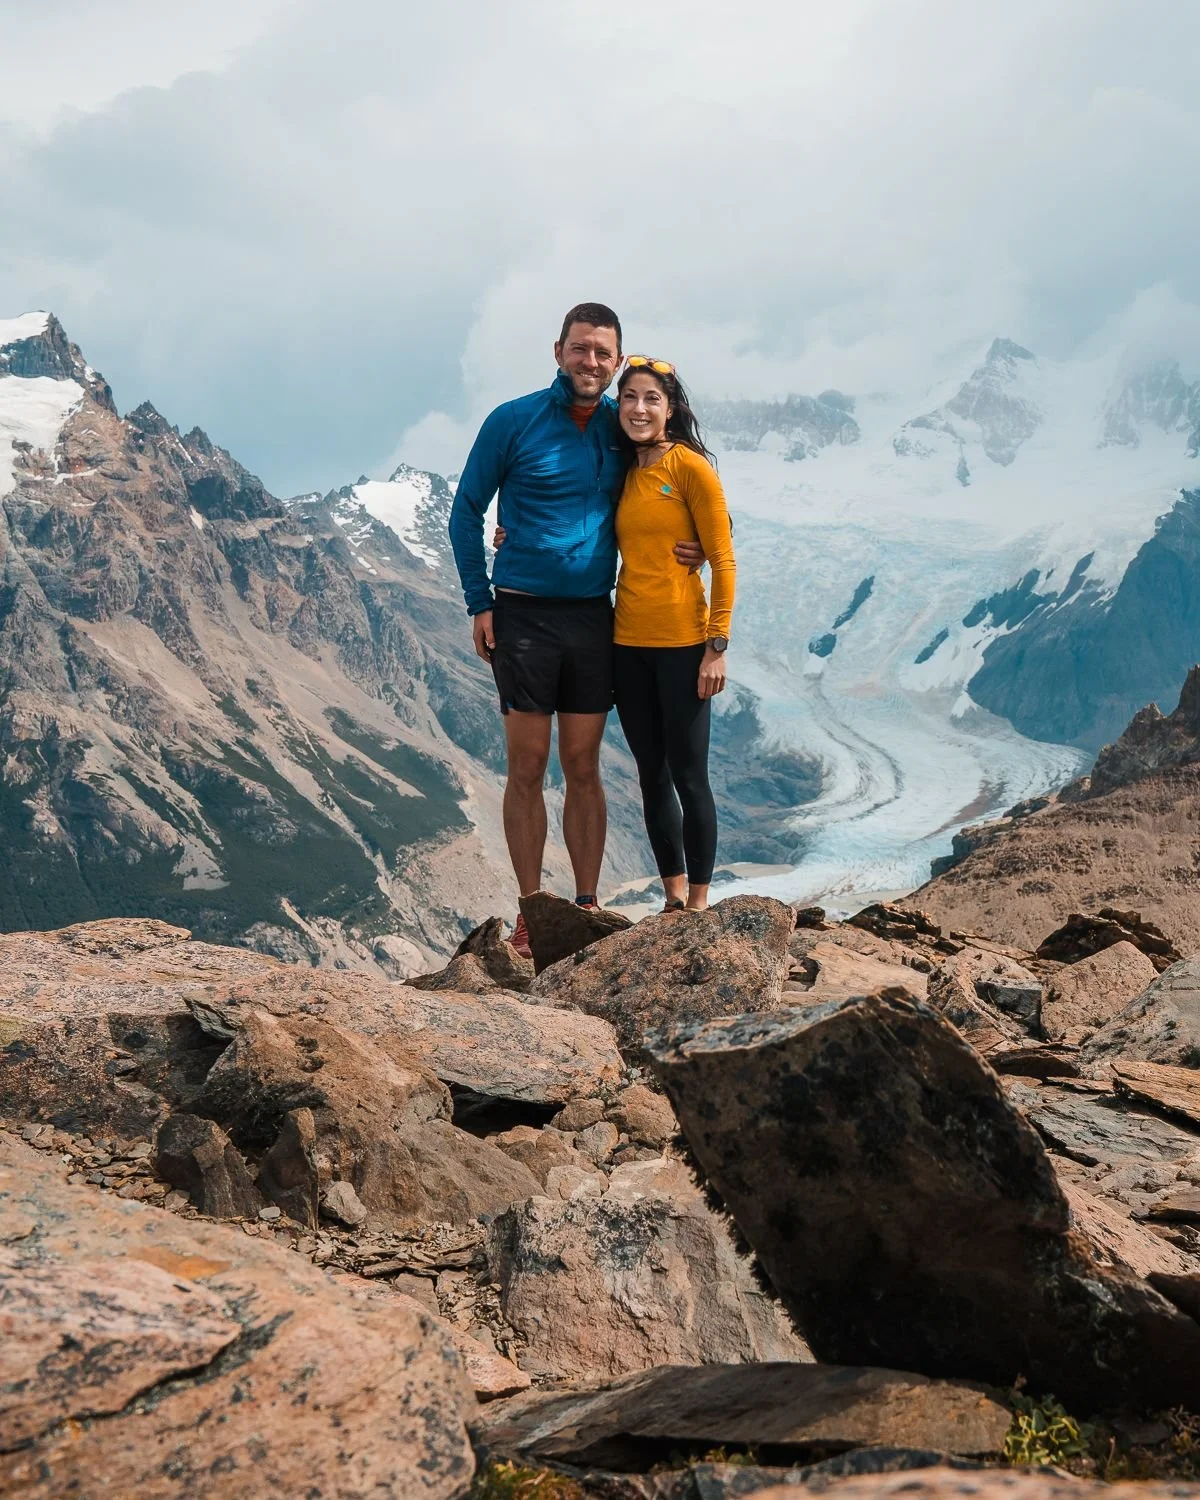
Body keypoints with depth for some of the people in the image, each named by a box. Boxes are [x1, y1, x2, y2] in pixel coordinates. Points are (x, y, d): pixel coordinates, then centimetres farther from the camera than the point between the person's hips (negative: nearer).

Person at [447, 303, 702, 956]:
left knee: (583, 769, 7)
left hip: (593, 617, 3)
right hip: (523, 615, -3)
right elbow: (466, 512, 3)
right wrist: (479, 602, -4)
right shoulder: (512, 422, -3)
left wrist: (692, 545, -3)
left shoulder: (623, 427, 6)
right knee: (526, 768, 1)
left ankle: (586, 908, 16)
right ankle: (531, 915, 9)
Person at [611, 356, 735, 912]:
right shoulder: (625, 474, 11)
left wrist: (717, 647, -14)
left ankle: (699, 901, 13)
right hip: (628, 642, 6)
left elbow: (723, 560, -9)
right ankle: (674, 896, 23)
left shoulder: (690, 466, -7)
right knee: (651, 775, 11)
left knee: (688, 775, 1)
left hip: (681, 642, -6)